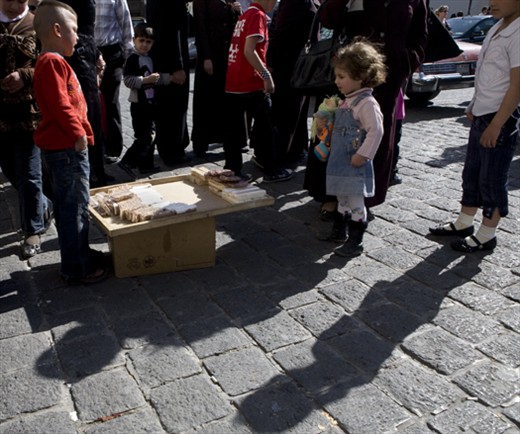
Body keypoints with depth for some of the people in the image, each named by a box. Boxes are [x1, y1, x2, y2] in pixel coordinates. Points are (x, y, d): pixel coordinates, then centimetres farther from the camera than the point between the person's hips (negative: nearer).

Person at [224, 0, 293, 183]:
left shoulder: (244, 15, 17)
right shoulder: (258, 15, -8)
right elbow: (249, 51, -19)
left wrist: (262, 71, 24)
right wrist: (266, 75, -19)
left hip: (232, 83, 8)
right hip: (251, 84, -8)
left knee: (234, 128, 8)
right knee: (264, 127, 2)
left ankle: (232, 170, 12)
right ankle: (271, 170, 10)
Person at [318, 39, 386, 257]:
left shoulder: (366, 103, -17)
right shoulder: (346, 101, 11)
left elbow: (376, 130, -22)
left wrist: (362, 155, -21)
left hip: (354, 166, -9)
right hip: (339, 162, 9)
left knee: (355, 202, 0)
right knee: (342, 199, 22)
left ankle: (355, 241, 9)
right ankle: (339, 231, 37)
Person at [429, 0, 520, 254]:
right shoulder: (497, 29, 11)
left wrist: (496, 124, -20)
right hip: (481, 116, 9)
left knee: (492, 180, 2)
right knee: (471, 173, 16)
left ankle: (486, 236, 14)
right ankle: (464, 224, 30)